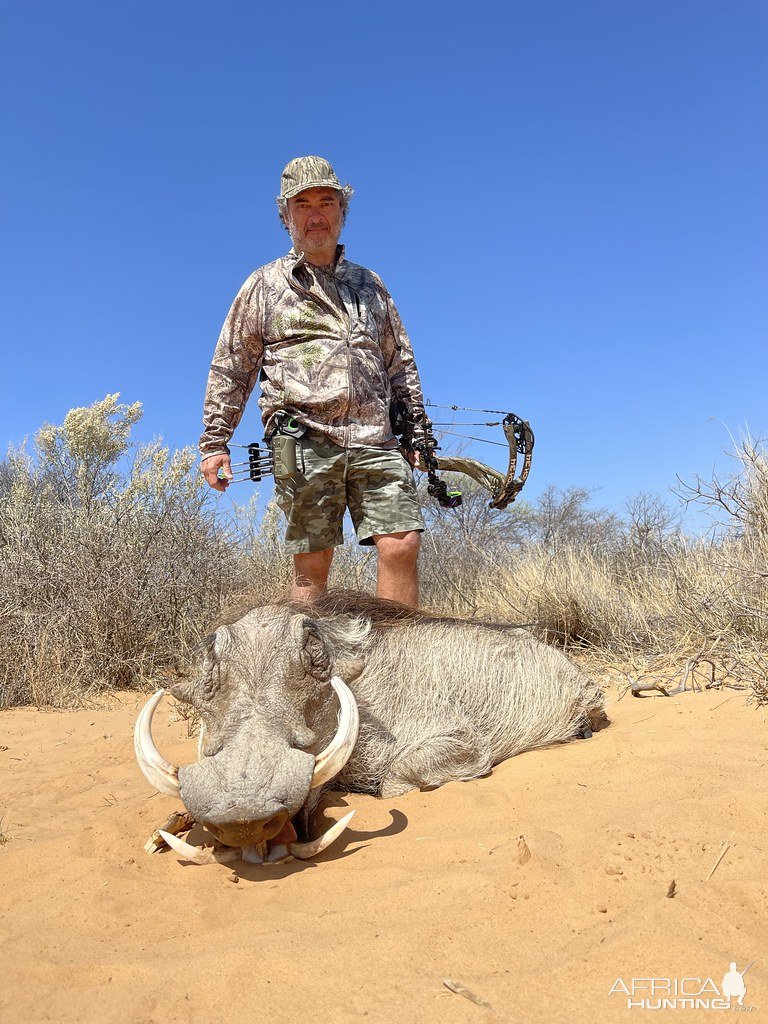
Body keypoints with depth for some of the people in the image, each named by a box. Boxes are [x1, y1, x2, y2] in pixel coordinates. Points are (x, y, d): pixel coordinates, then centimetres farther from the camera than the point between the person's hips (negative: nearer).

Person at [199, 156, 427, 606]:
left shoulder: (370, 285, 23)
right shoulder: (265, 285, 15)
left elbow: (401, 364, 25)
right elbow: (230, 368, 13)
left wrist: (417, 430, 17)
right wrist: (214, 442, 8)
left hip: (377, 441, 3)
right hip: (305, 443, -2)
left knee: (403, 545, -10)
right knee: (312, 564, -1)